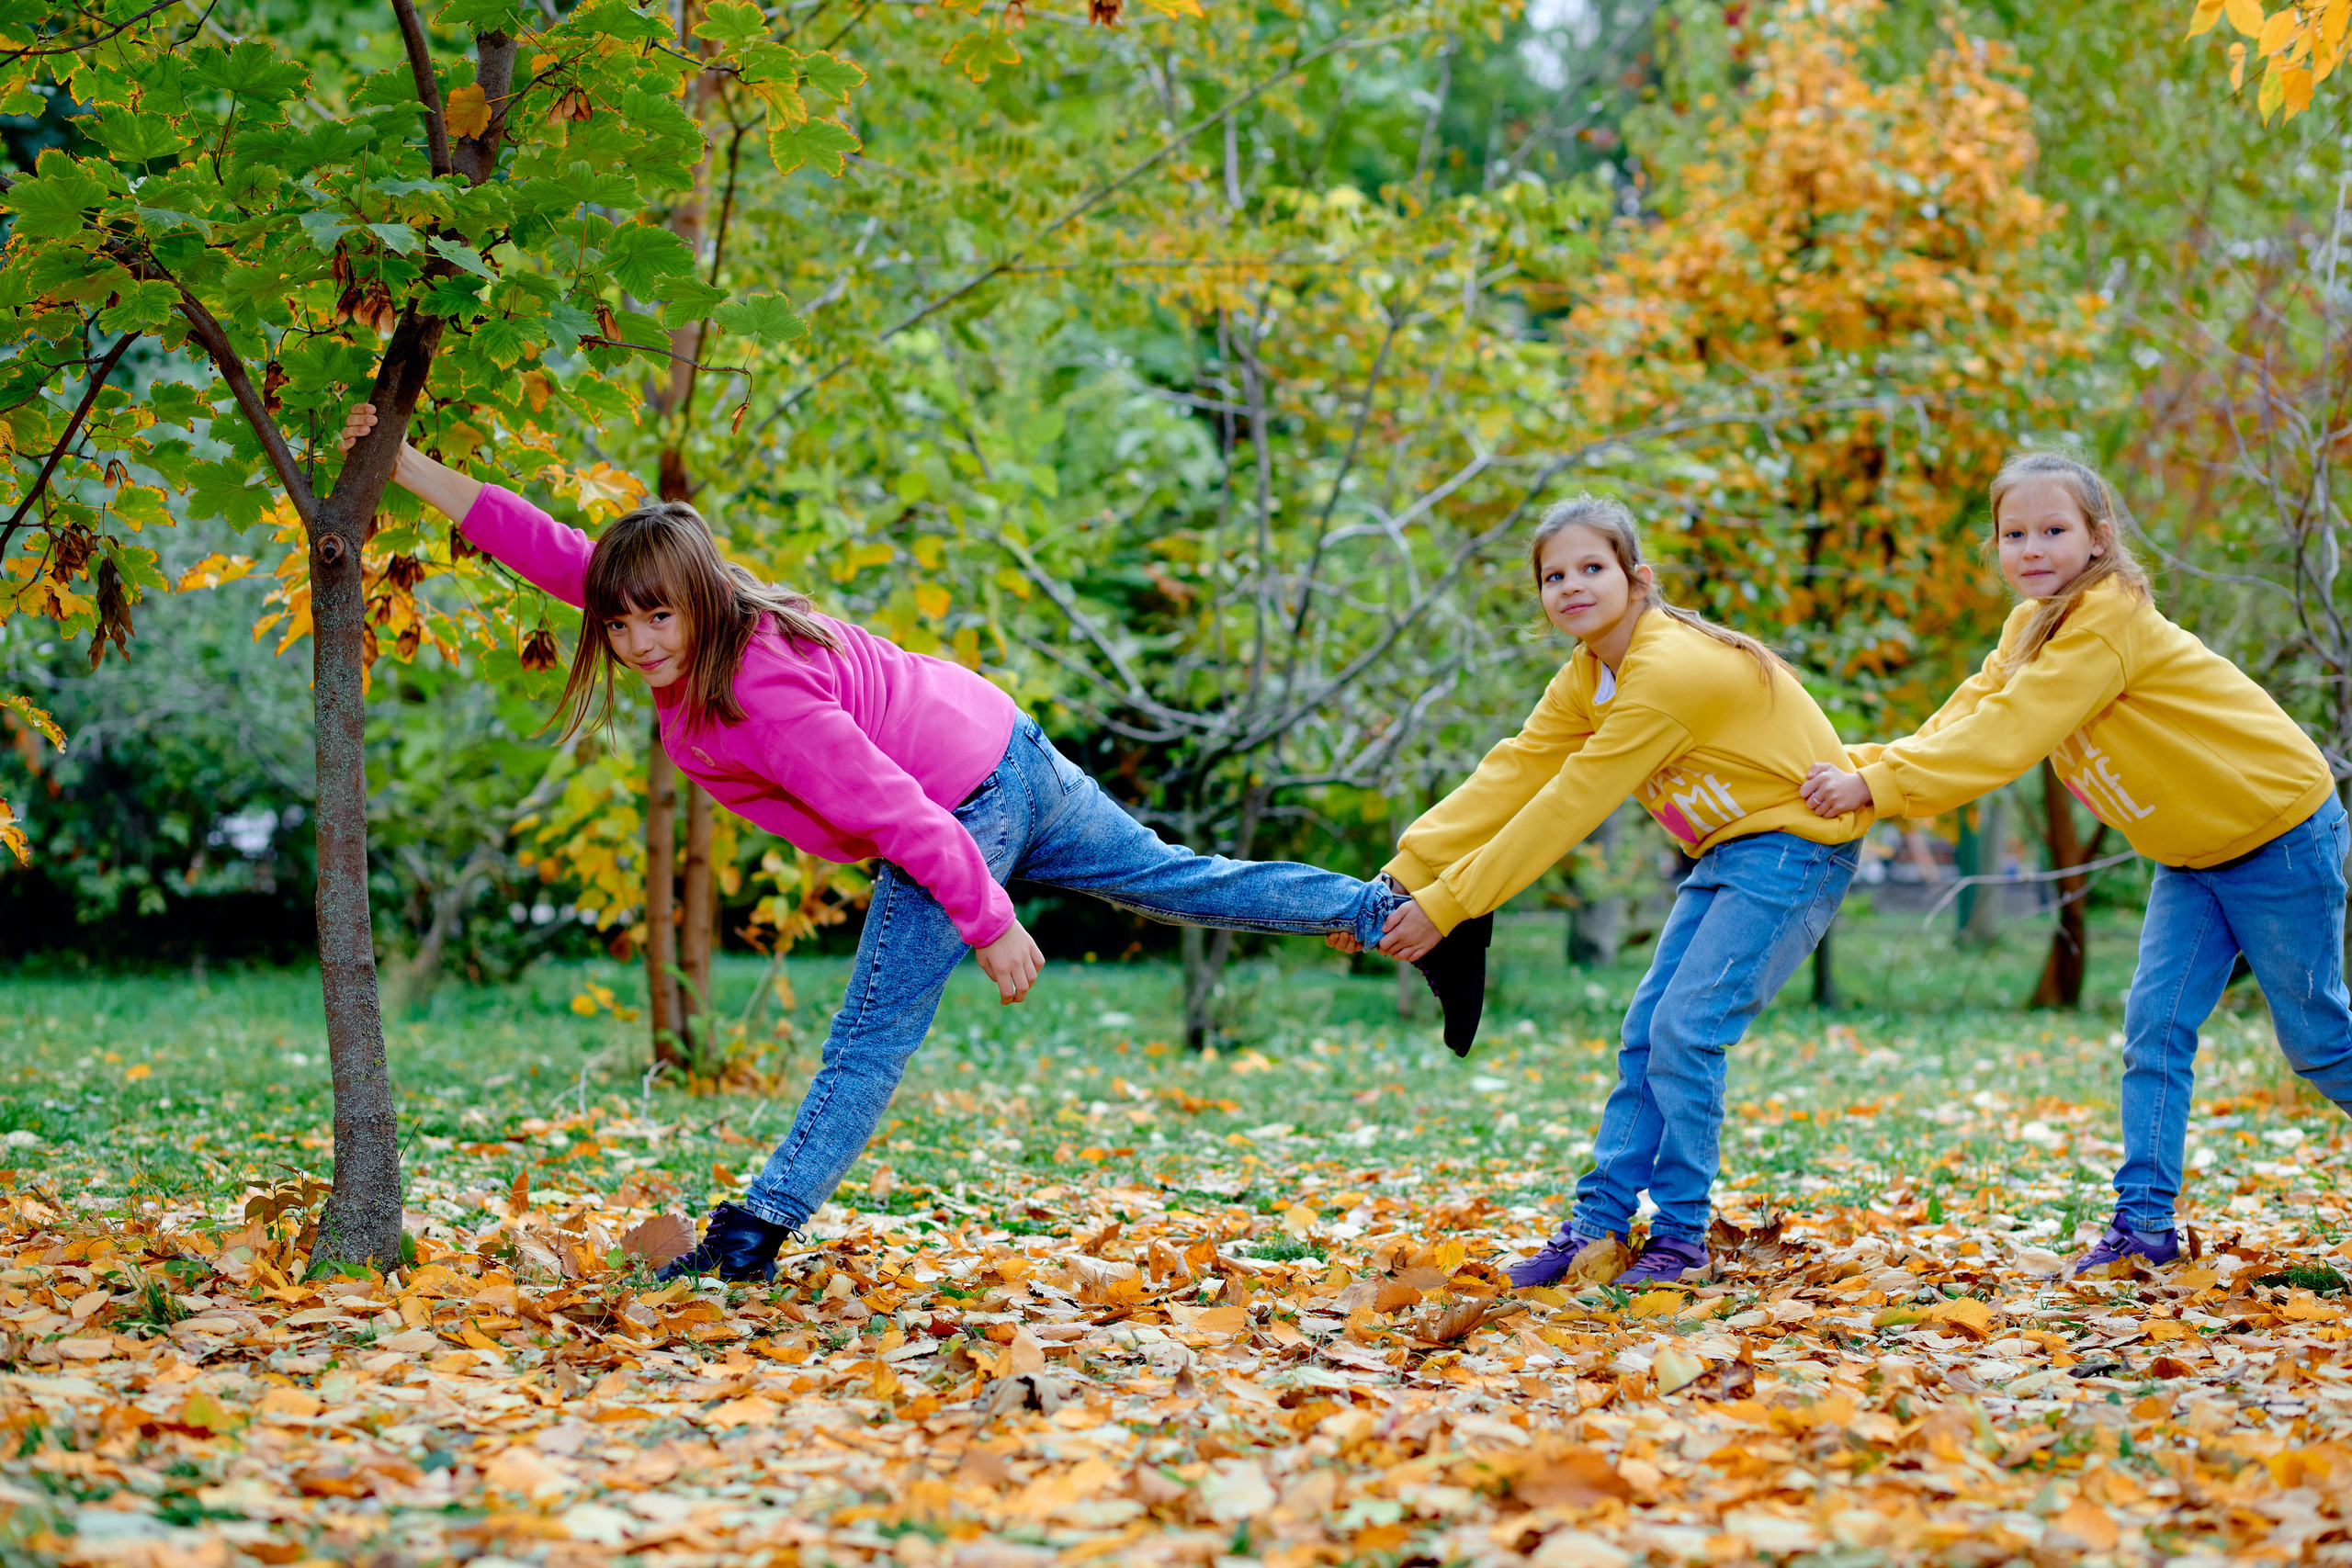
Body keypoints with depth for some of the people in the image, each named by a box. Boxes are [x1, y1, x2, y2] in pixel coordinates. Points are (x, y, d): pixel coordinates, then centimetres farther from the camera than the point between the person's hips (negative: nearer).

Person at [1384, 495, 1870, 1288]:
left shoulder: (1669, 671, -26)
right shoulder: (1585, 681, 3)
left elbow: (1566, 809, -26)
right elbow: (1507, 778, -2)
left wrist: (1445, 905, -23)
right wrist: (1401, 878, -13)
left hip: (1796, 844, -9)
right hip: (1729, 851, 9)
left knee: (1684, 1027, -14)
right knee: (1647, 1028, 4)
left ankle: (1681, 1237, -3)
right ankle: (1597, 1223, 9)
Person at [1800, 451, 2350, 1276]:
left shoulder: (2107, 621, -26)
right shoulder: (2033, 628, 3)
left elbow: (2005, 737, -31)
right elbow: (1961, 722, -5)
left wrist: (1876, 783, -30)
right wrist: (1856, 766, -18)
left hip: (2280, 830, -8)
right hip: (2193, 852, 8)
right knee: (2156, 1025, -1)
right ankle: (2145, 1216, 0)